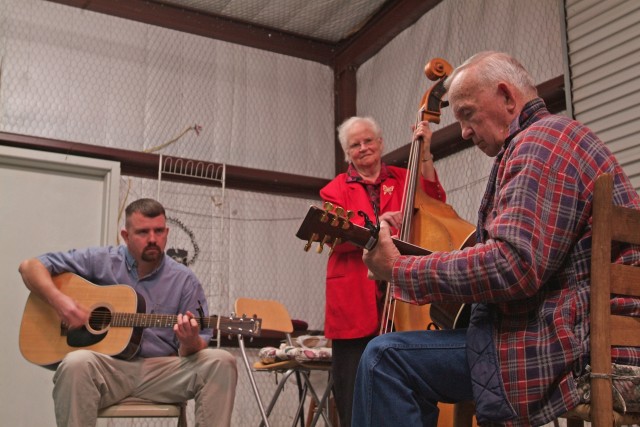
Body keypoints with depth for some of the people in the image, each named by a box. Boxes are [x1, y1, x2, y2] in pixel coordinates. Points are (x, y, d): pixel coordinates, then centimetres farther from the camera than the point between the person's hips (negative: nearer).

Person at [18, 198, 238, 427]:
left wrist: (190, 342, -23)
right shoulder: (100, 261, 3)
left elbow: (194, 350, 3)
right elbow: (30, 266, 5)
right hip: (108, 365, -1)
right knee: (77, 363, -36)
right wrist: (58, 299, -15)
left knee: (221, 362, -23)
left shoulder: (185, 281, 4)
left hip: (160, 370, 1)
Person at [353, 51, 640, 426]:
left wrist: (400, 269, -16)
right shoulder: (559, 135, 22)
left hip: (571, 346, -11)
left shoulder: (541, 140, -12)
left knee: (385, 359, -20)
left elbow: (514, 265, -25)